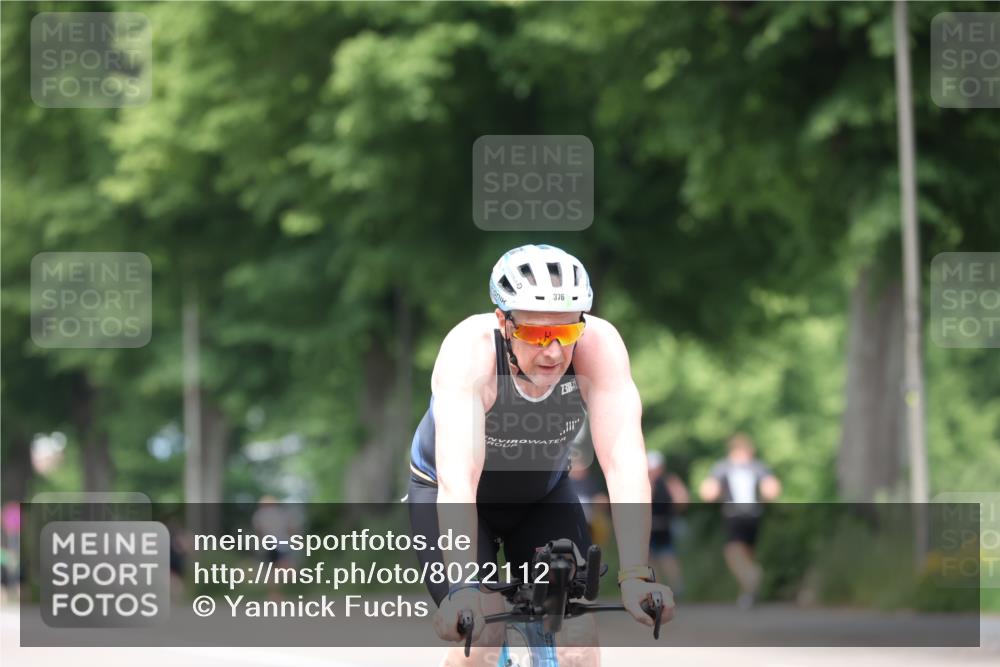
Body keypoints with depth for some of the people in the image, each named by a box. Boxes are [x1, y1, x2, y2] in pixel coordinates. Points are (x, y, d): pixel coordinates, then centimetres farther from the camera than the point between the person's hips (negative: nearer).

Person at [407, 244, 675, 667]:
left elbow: (623, 461, -36)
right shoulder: (470, 351, -35)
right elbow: (457, 479, -45)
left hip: (543, 495, 3)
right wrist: (463, 588, -56)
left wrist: (635, 577, -47)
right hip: (444, 493, -3)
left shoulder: (599, 346, -30)